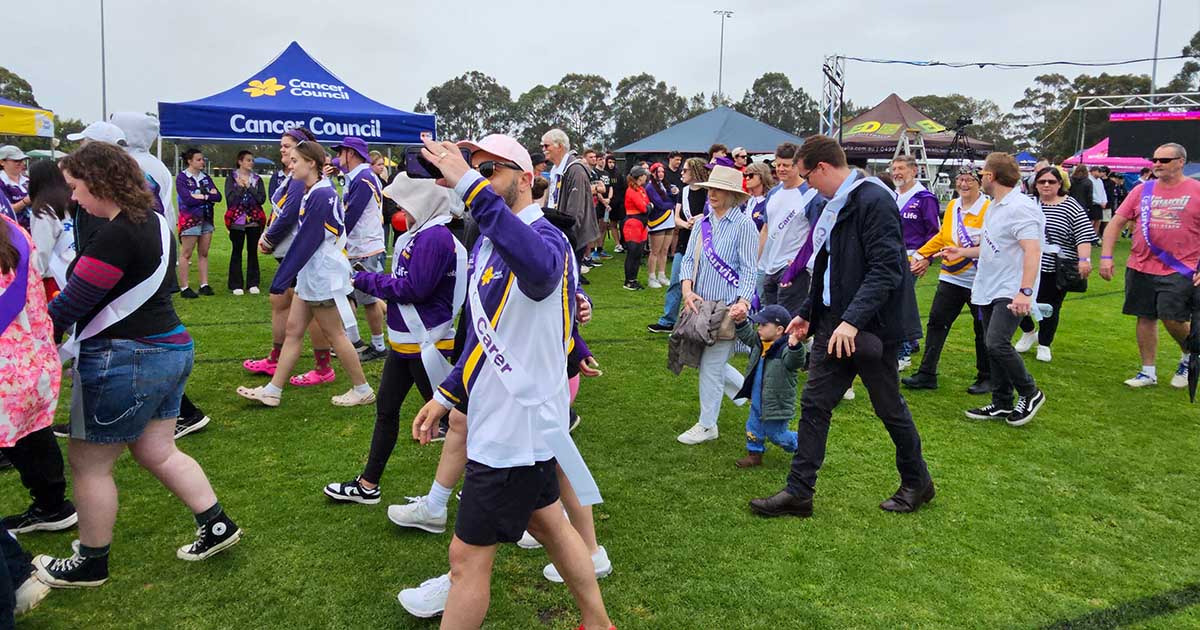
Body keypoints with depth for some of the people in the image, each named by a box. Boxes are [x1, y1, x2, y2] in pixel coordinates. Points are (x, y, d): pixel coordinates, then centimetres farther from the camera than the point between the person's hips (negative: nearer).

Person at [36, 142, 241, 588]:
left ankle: (91, 563, 23)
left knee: (88, 463, 9)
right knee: (157, 452, 19)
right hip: (170, 349, 9)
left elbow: (69, 306, -19)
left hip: (124, 361, -9)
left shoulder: (116, 236, -21)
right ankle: (217, 526, 20)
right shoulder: (153, 221, 8)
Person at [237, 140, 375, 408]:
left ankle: (362, 390, 13)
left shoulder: (321, 195, -19)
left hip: (324, 276, -10)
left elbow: (306, 242, -20)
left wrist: (280, 279, -15)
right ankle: (273, 391, 19)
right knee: (293, 329, 12)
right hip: (311, 275, 10)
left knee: (334, 334, 1)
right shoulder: (313, 192, 11)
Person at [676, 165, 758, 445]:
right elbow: (688, 259, 7)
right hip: (701, 304, 7)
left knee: (711, 365, -1)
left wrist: (743, 302, -25)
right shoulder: (702, 222, 7)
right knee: (707, 360, 16)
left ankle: (707, 425, 14)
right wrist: (687, 291, -9)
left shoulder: (743, 225, -10)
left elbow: (748, 269, -11)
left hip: (727, 306, -7)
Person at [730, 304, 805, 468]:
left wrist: (795, 346, -63)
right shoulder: (760, 342, 0)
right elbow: (747, 335, 16)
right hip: (757, 402, 8)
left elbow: (795, 362, -44)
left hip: (777, 405, -8)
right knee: (753, 428, 18)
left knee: (776, 434, 9)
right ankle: (754, 454, 35)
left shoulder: (785, 349, -27)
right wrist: (741, 321, 0)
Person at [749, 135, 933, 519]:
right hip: (833, 324, 9)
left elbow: (886, 269, -24)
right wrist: (808, 313, 21)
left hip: (870, 326, -9)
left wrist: (853, 320, -29)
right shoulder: (835, 205, 13)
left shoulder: (874, 200, -17)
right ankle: (798, 493, 14)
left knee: (889, 408, 8)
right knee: (813, 404, 7)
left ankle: (917, 482, 31)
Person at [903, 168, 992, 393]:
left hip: (978, 281, -6)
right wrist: (921, 255, 14)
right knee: (936, 323, 3)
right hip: (951, 278, 6)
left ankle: (986, 378, 22)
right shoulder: (952, 206, 9)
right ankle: (927, 374, 9)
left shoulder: (989, 209, -11)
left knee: (982, 330, 7)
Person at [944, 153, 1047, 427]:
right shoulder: (995, 207, 15)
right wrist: (963, 252, 33)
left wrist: (1025, 291, -31)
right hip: (989, 291, 10)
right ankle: (1002, 404, 21)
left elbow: (1032, 250, -24)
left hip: (1011, 293, -10)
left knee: (997, 344, -18)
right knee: (994, 346, 11)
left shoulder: (1020, 208, -16)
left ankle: (1030, 393, 3)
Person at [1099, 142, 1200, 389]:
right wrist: (1106, 256, -3)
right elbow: (1116, 222, 6)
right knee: (1145, 318, 8)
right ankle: (1148, 372, 21)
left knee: (1172, 318, -10)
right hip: (1141, 268, 3)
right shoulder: (1142, 190, 6)